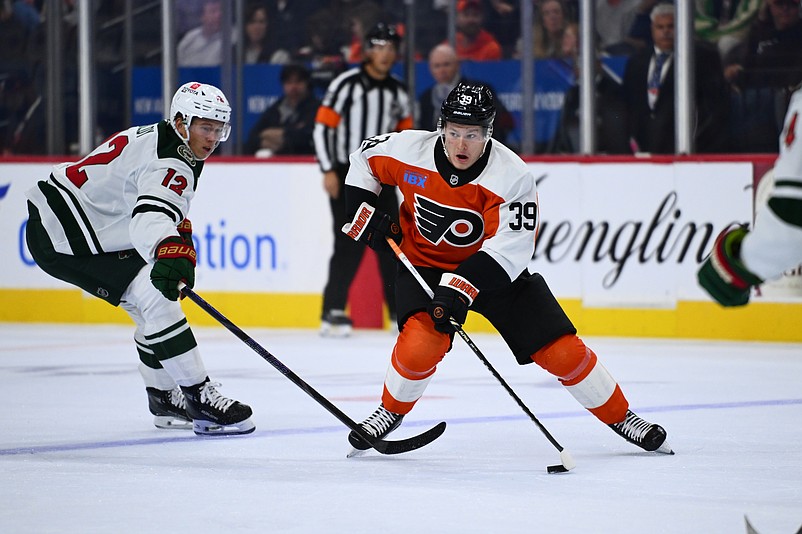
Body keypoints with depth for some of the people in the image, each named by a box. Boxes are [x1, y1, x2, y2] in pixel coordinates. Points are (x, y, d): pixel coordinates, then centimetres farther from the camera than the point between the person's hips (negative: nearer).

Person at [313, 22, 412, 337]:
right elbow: (323, 126, -11)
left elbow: (405, 131, 20)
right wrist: (328, 171, -15)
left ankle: (401, 311, 15)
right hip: (346, 176, -6)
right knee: (350, 244, -12)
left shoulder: (397, 92, 9)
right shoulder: (346, 85, -9)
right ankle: (333, 312, -7)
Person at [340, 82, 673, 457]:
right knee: (422, 342, -27)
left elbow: (511, 247, -30)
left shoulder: (512, 176, -25)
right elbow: (364, 160, 4)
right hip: (424, 264, 0)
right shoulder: (408, 151, -18)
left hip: (496, 270, 0)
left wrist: (461, 287, -38)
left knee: (560, 348, -5)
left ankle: (620, 416, 15)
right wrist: (364, 214, -5)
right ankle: (391, 412, 1)